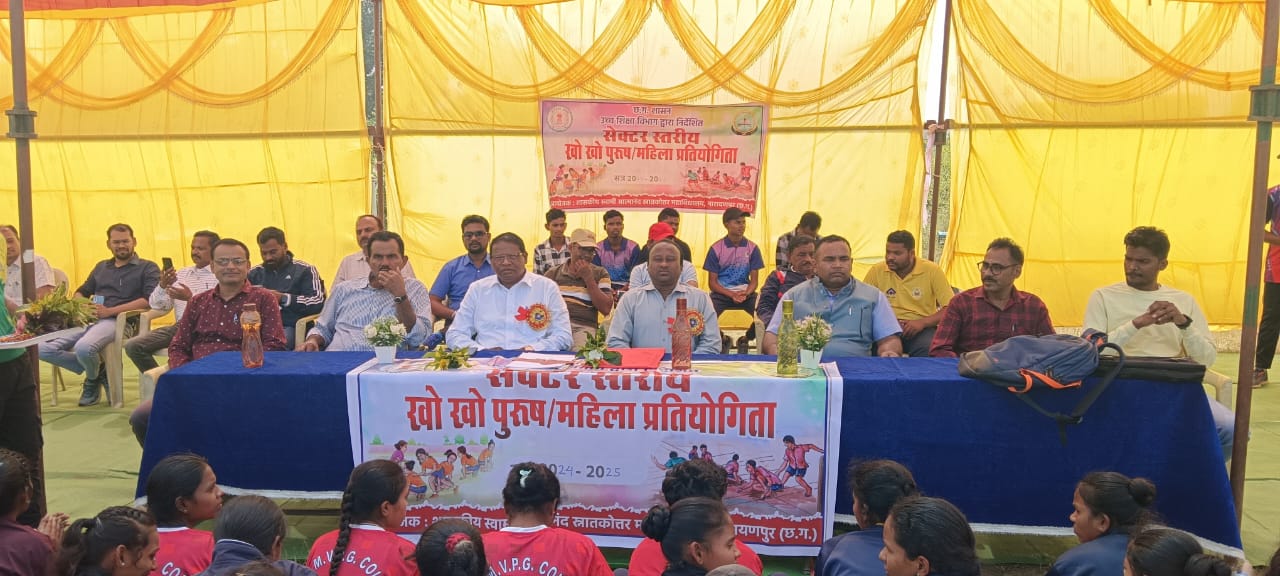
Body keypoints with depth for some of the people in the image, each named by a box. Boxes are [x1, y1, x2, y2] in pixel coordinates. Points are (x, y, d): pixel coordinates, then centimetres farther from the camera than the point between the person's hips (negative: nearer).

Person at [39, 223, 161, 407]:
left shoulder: (147, 268, 6)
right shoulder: (101, 267, 27)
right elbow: (81, 292, 31)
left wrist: (111, 311, -16)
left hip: (118, 321, -7)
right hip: (87, 320, 7)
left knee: (84, 348, -35)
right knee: (44, 349, -13)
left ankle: (93, 378, 1)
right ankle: (97, 371, 2)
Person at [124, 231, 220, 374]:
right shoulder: (181, 274, 22)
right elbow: (156, 305, 17)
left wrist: (191, 298, -21)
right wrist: (162, 286, -2)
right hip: (179, 326, 7)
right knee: (132, 346, -8)